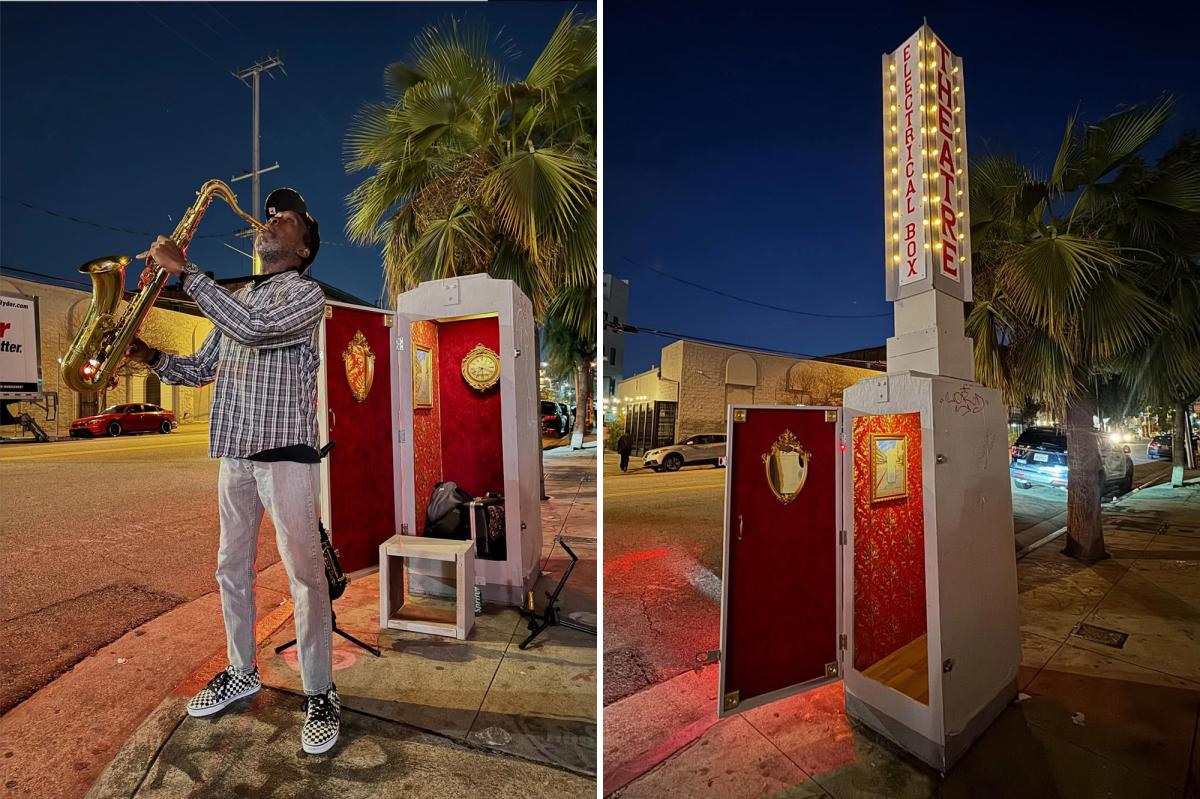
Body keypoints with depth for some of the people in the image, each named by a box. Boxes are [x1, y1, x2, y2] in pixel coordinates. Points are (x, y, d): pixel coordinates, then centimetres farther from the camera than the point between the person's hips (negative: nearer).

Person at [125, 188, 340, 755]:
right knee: (231, 568, 16)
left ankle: (320, 693, 9)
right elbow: (201, 369, 21)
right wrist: (150, 357, 3)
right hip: (235, 452, 8)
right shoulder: (235, 299, 20)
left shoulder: (306, 292, -2)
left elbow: (254, 328, -21)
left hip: (287, 450, -8)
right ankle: (241, 672, 33)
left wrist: (184, 270, -15)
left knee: (304, 574, -4)